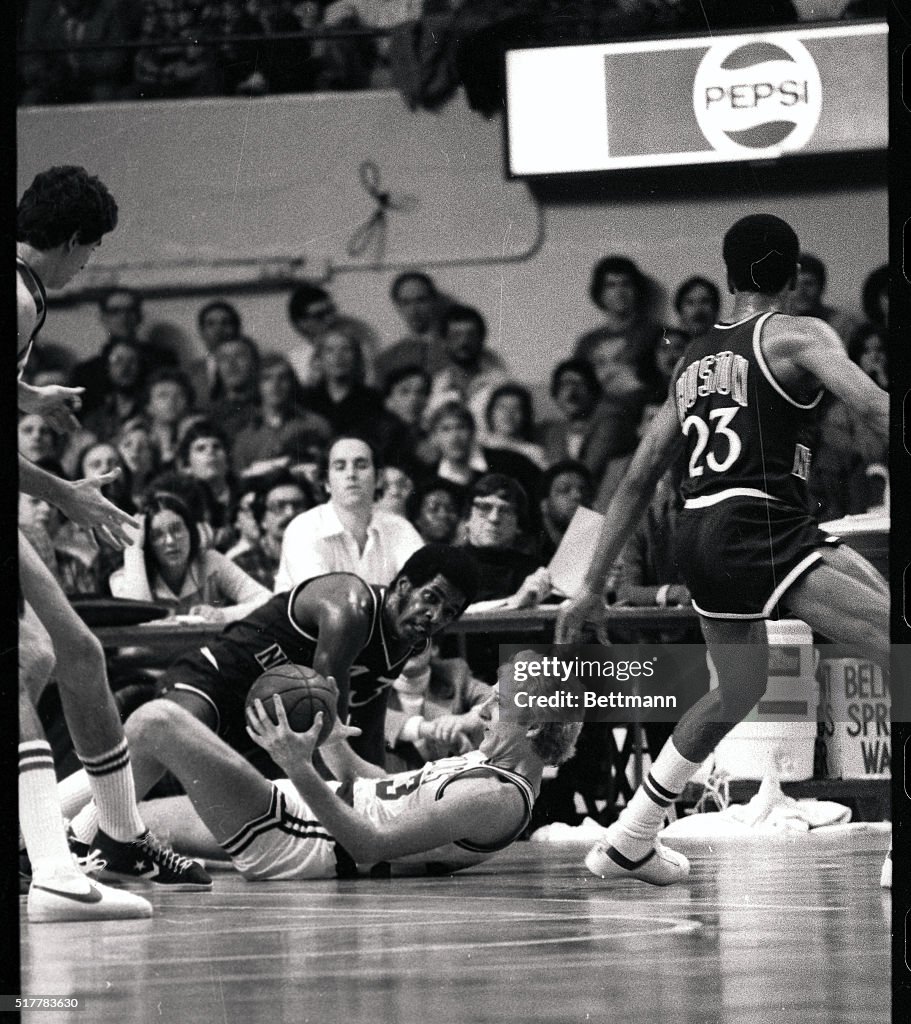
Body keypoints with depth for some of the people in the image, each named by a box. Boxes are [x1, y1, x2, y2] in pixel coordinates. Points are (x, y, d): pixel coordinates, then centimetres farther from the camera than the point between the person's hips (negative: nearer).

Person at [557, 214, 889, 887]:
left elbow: (639, 480, 25)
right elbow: (872, 406, -14)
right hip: (761, 525, -8)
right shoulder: (797, 335, 4)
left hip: (699, 531, 8)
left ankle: (629, 844, 35)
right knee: (897, 643, -11)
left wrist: (594, 586, 28)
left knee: (740, 687, 28)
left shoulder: (696, 360, 24)